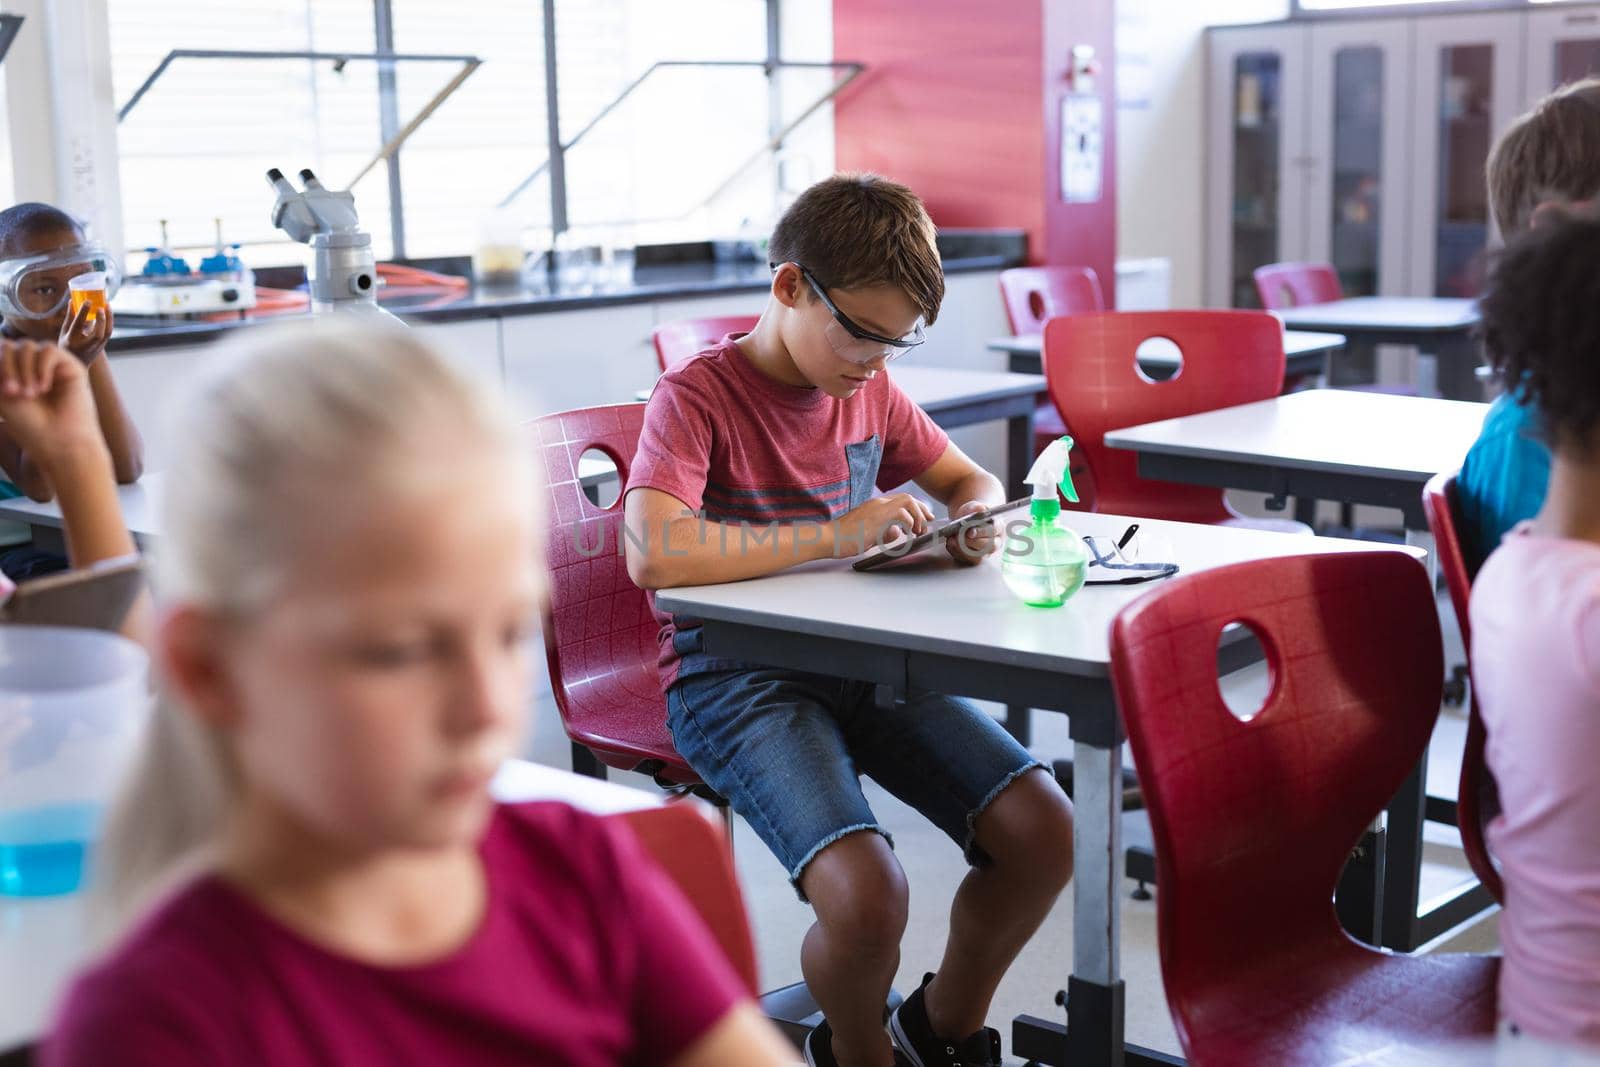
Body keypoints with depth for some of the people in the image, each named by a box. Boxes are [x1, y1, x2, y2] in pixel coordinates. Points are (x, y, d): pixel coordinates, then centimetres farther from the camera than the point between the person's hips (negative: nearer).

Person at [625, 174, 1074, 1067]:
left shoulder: (872, 389, 10)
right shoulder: (697, 397, -12)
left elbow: (971, 480, 24)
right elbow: (653, 554, -29)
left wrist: (975, 521, -2)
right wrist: (838, 533, -27)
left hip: (863, 659, 7)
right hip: (734, 680, -6)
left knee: (1044, 830, -11)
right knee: (866, 894, -28)